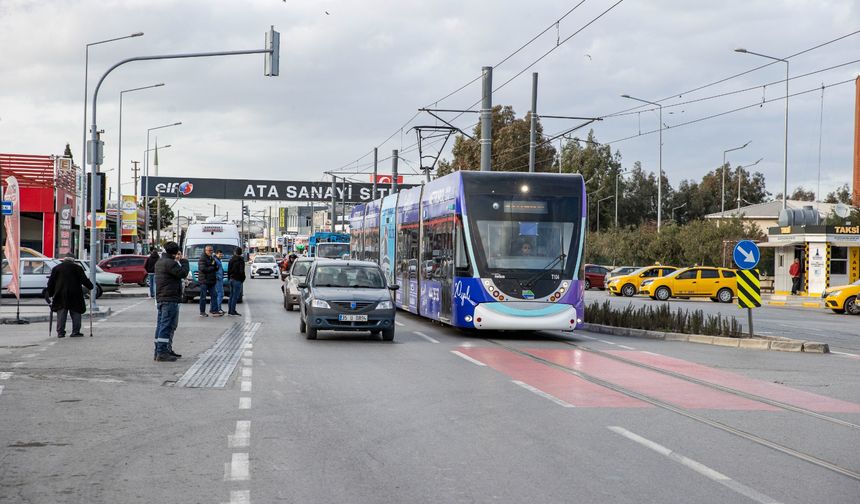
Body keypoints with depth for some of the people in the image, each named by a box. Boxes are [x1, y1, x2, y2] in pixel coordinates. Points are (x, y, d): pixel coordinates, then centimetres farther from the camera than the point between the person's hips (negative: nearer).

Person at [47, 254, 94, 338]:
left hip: (60, 295, 2)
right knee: (76, 313, 5)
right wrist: (90, 287, 13)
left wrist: (50, 293, 16)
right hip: (75, 295, -2)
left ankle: (60, 332, 1)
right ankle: (75, 332, 2)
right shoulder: (77, 268, 4)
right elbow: (84, 280, -1)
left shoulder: (56, 268, 10)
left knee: (61, 313, 5)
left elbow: (51, 282, 10)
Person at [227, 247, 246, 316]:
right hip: (237, 280, -7)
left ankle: (229, 310, 15)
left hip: (231, 279, 7)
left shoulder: (231, 260, 10)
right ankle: (233, 311, -6)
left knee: (231, 295, 13)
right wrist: (243, 278, -3)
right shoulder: (241, 260, -11)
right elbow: (241, 271, -15)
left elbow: (228, 270, 14)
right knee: (235, 296, -5)